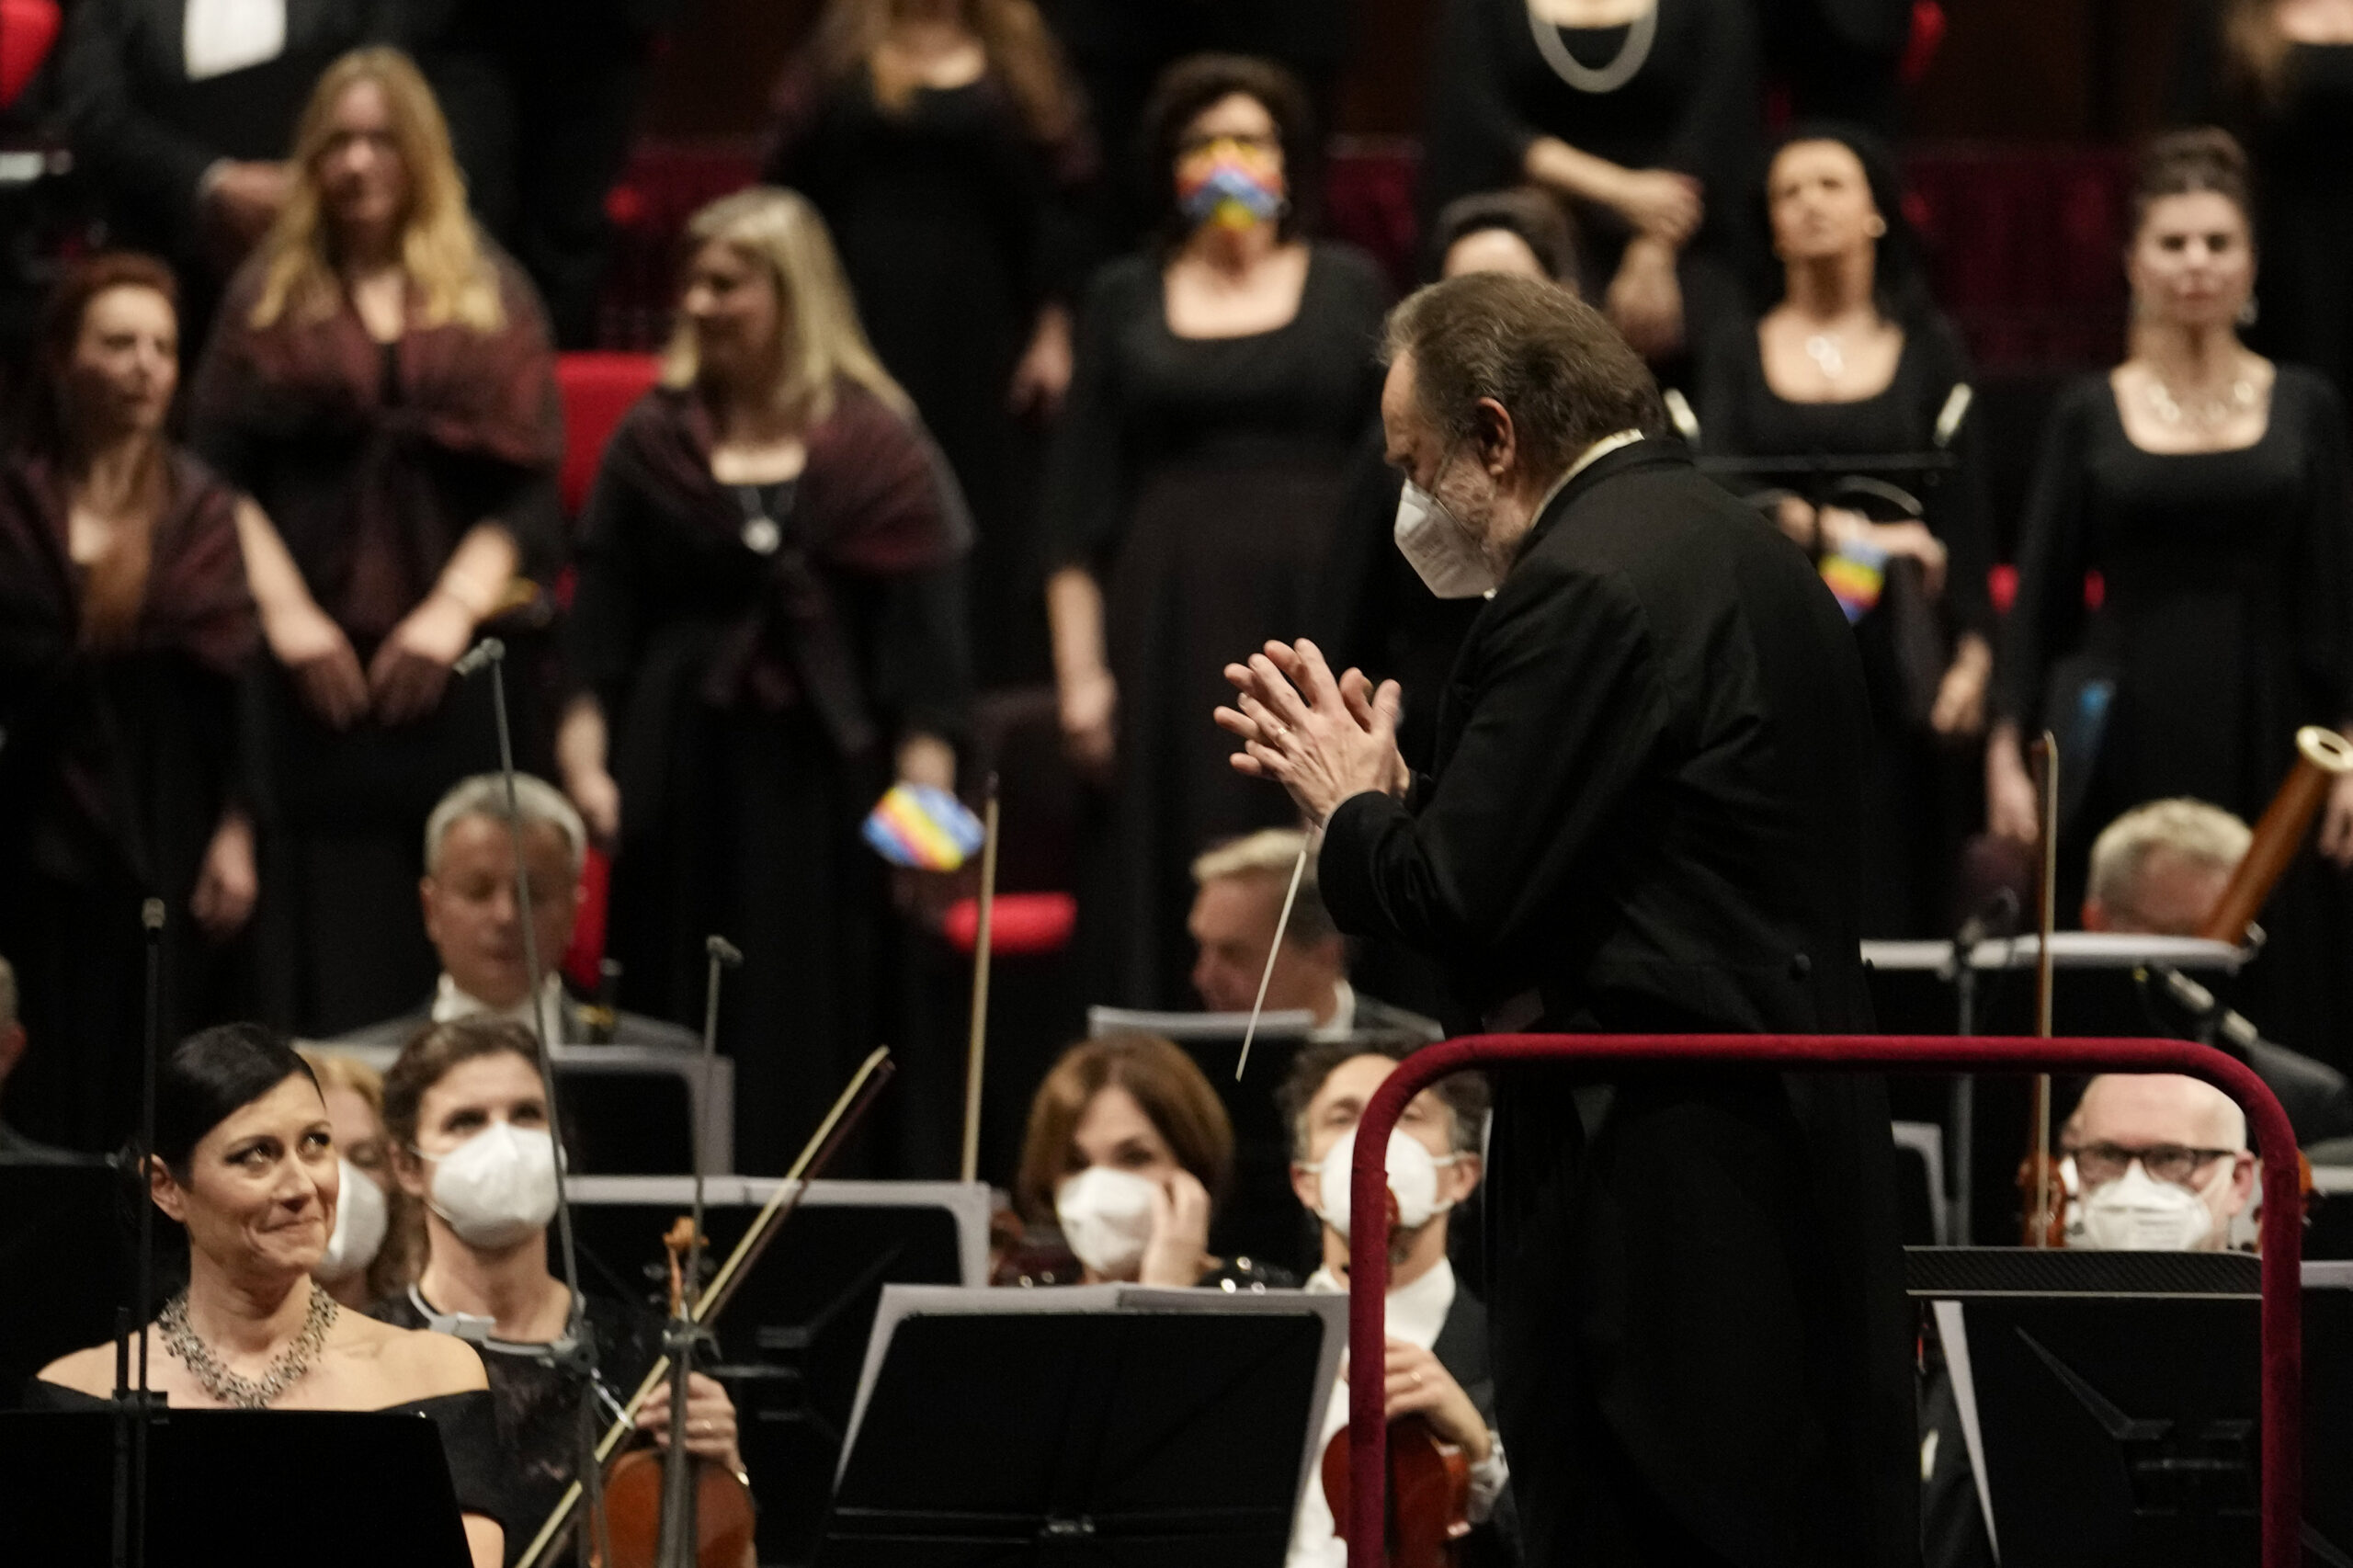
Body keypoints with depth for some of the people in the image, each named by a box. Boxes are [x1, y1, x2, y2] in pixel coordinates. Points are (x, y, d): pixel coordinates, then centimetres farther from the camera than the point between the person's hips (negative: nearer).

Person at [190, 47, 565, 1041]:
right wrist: (283, 611, -9)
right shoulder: (268, 298, 11)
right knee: (333, 961, -4)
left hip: (456, 670, 0)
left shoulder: (491, 298, 11)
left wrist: (456, 608, -9)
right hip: (314, 664, 0)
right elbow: (217, 481, 3)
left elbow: (529, 485, 3)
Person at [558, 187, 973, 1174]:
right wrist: (583, 756, -2)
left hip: (824, 770, -2)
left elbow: (921, 634, -2)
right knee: (681, 1023, 1)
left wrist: (925, 785, -9)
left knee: (816, 1036, -1)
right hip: (683, 771, 2)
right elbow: (601, 619, 8)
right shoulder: (656, 442, 9)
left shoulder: (874, 445, 1)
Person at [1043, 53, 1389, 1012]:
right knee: (1165, 897, -4)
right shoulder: (1125, 300, 10)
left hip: (1314, 605, 0)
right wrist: (1078, 670, -2)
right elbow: (1078, 501, 7)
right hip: (1170, 620, 0)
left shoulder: (1346, 287, 9)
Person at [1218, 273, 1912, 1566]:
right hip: (1801, 1154, 10)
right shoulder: (1753, 559, 15)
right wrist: (1398, 796, 16)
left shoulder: (1584, 587, -15)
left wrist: (1352, 809, 2)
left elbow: (1459, 902, -17)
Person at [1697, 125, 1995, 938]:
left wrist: (1972, 654, -9)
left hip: (1894, 656, 0)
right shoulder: (1737, 354, 11)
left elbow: (1962, 507, 2)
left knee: (1895, 894, -5)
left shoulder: (1929, 350, 9)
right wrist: (1846, 532, -13)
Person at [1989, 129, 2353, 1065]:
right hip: (2127, 738, 0)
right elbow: (2039, 597, 5)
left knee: (2277, 1005, -2)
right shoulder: (2089, 416, 5)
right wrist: (2007, 755, -2)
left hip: (2263, 736, 0)